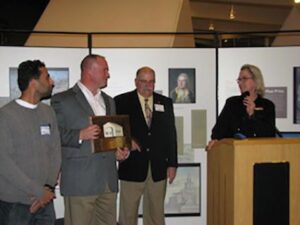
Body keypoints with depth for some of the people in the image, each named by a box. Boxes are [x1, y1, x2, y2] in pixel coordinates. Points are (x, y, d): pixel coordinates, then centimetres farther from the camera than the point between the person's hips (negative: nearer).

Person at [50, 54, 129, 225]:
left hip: (108, 181, 6)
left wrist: (119, 150, 6)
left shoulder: (109, 101, 20)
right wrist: (80, 135, -21)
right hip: (80, 182, -6)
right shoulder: (63, 100, -2)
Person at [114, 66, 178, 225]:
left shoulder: (165, 103, 10)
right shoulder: (121, 102, 1)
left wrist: (172, 164, 6)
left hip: (158, 168, 3)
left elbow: (171, 134, 9)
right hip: (132, 167, -2)